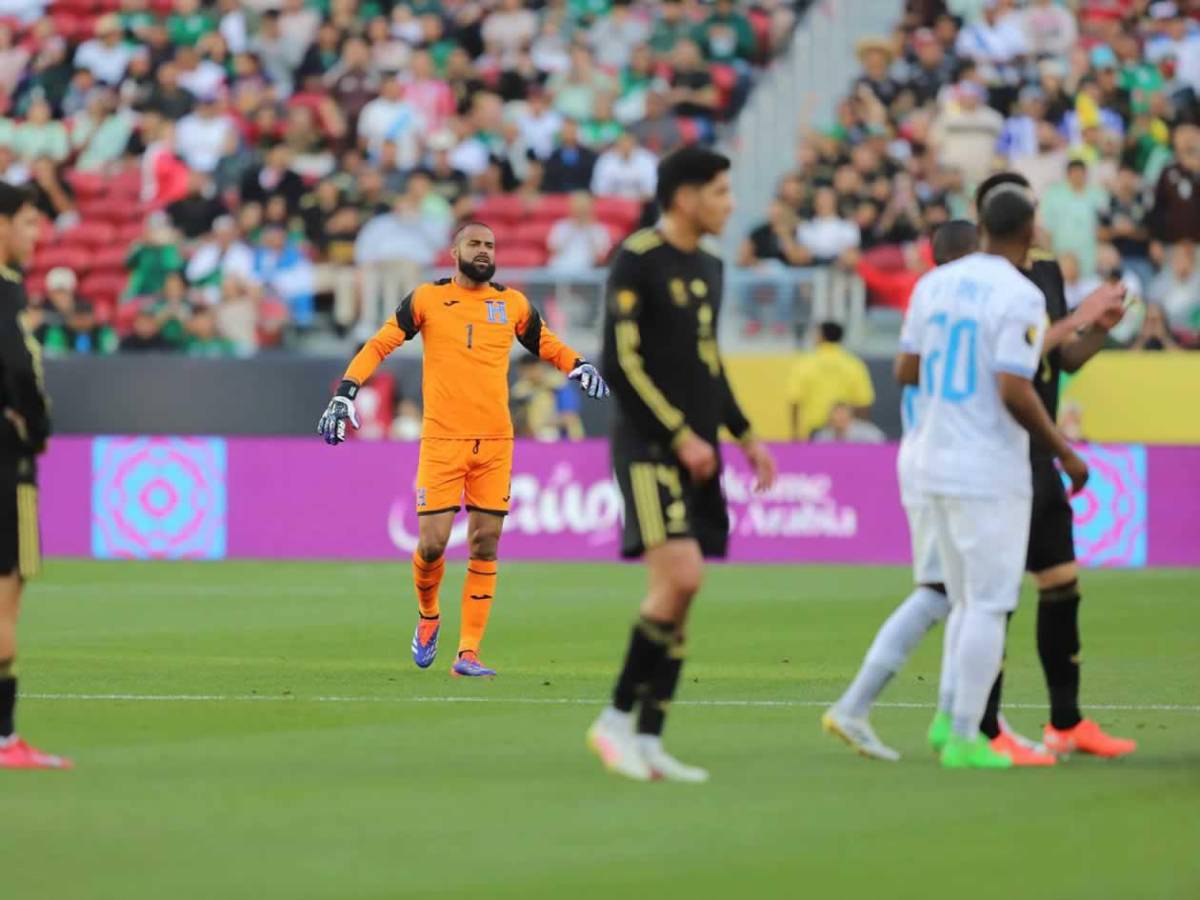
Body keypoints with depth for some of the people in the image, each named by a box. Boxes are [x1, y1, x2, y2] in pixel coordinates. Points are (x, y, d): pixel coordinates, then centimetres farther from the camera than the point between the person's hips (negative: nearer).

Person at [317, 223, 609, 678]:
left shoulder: (512, 304, 10)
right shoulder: (427, 299, 3)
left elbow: (547, 345, 23)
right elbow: (379, 345, 5)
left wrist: (580, 366, 3)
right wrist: (345, 393, -5)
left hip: (495, 442, 3)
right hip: (441, 440, -2)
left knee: (484, 547, -1)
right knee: (432, 543, -8)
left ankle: (468, 652, 4)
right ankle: (428, 615, 23)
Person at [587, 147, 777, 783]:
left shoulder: (708, 269, 17)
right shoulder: (637, 261, -9)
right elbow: (620, 362, -14)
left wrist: (745, 438, 18)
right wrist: (680, 437, -16)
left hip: (697, 451, 8)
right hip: (649, 446, -8)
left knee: (679, 598, 4)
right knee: (680, 577, -19)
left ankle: (648, 741, 6)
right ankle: (616, 718, -9)